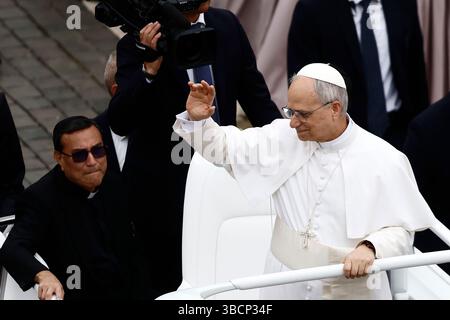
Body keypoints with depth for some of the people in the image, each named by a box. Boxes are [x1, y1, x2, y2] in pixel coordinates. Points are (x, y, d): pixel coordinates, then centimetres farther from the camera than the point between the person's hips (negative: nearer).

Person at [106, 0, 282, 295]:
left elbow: (254, 94, 11)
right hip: (163, 184, -3)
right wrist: (150, 67, -32)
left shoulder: (226, 26, 1)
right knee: (169, 279, 7)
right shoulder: (137, 44, -13)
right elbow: (120, 123, -21)